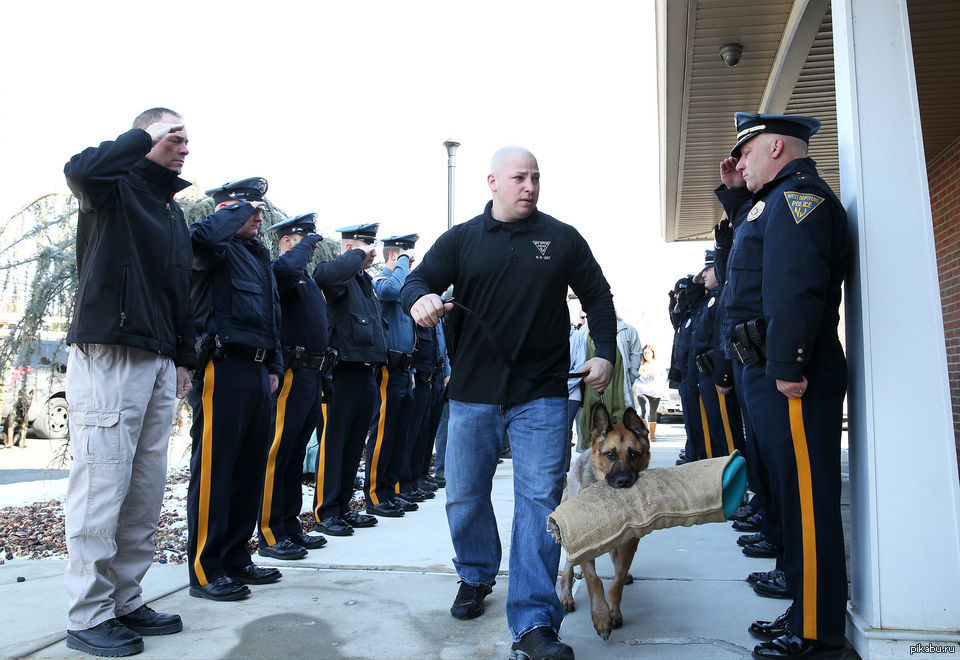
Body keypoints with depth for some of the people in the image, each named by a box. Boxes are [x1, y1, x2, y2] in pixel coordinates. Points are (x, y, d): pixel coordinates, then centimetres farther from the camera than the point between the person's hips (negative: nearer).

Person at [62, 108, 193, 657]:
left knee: (146, 491, 10)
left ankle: (126, 601, 21)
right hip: (108, 358, -8)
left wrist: (183, 357, 18)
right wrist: (147, 137, -12)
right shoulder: (117, 189, 0)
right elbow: (80, 170, -26)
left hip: (158, 363, 8)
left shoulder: (174, 212, 21)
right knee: (101, 487, -5)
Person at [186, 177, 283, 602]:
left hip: (257, 372, 9)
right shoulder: (219, 249, -4)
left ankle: (236, 559, 24)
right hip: (223, 371, -9)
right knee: (213, 469, -3)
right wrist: (236, 208, -12)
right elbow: (201, 237, -30)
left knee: (250, 468, 12)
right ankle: (205, 571, 6)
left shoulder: (258, 254, 22)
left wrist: (274, 366, 18)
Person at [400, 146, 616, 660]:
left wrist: (605, 353, 0)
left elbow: (597, 296, 13)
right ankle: (476, 578, 38)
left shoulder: (562, 239, 8)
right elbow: (418, 281, -1)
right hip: (472, 391, 2)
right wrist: (420, 299, -25)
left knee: (539, 499, -5)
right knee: (464, 496, 11)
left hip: (541, 393, -1)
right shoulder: (460, 240, 8)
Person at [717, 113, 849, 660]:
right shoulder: (777, 199, 21)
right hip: (769, 371, 11)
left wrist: (787, 366, -27)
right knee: (793, 491, 16)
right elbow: (753, 239, 44)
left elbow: (798, 285, -25)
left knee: (806, 496, -3)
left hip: (791, 377, -11)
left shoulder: (799, 193, -11)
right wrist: (734, 193, 31)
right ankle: (804, 611, 30)